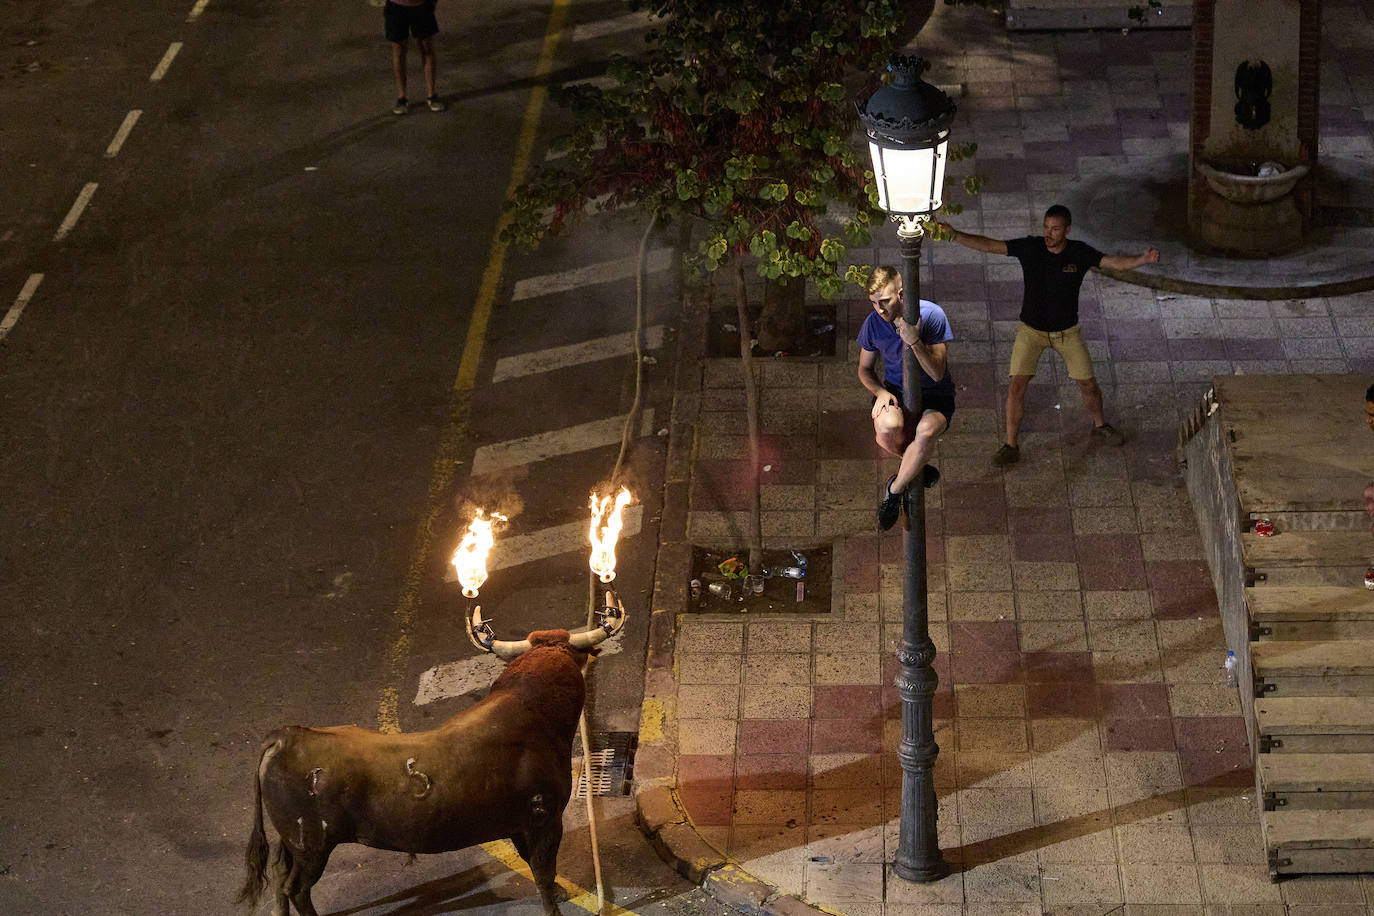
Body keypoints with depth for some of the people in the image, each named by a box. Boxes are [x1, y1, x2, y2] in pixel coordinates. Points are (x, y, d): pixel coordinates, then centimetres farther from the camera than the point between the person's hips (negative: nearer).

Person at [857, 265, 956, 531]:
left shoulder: (931, 315, -17)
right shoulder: (873, 323, -6)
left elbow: (938, 373, -17)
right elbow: (865, 369, 9)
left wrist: (915, 342, -33)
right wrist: (880, 391, -12)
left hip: (933, 394, -3)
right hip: (895, 390, 3)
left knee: (926, 432, -38)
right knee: (886, 429, -34)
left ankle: (895, 489, -13)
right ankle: (917, 467, 1)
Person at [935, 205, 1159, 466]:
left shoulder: (1080, 253, -12)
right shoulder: (1030, 247, -15)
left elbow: (1116, 262, -17)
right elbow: (988, 245, -17)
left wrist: (1143, 259, -36)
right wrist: (954, 235, -29)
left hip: (1067, 331, 1)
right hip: (1031, 330, -1)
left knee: (1088, 384, 8)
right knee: (1017, 385, -12)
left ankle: (1100, 425, 39)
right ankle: (1011, 446, 0)